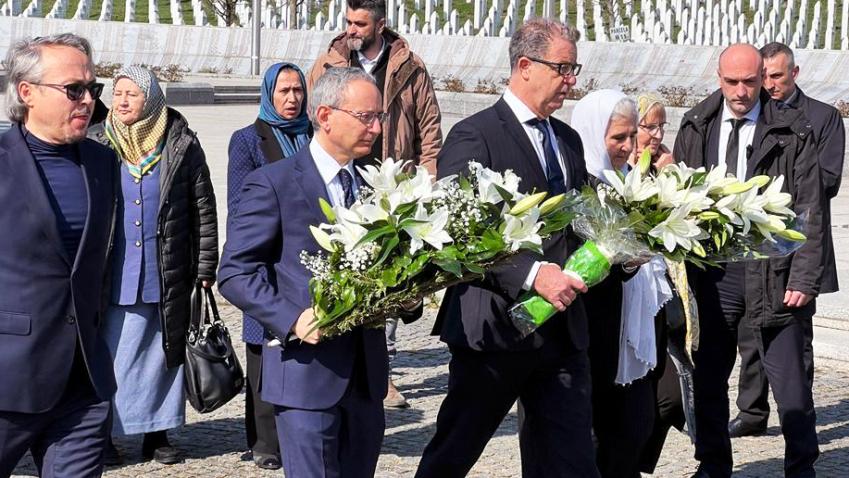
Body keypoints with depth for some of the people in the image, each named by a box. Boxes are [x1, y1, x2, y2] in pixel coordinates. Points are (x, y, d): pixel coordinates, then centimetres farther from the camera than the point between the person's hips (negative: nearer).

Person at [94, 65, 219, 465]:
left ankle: (157, 434, 19)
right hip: (111, 277, 0)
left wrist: (205, 269, -1)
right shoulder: (98, 145, 3)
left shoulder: (181, 146, 0)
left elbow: (204, 211, 2)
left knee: (162, 353, 8)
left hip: (167, 278, 0)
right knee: (110, 354, 0)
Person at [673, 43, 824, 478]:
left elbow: (809, 211, -4)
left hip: (770, 271, -3)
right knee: (707, 378, 11)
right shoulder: (695, 127, 6)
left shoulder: (792, 131, -3)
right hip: (709, 273, 3)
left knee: (790, 381, 2)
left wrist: (804, 277, -10)